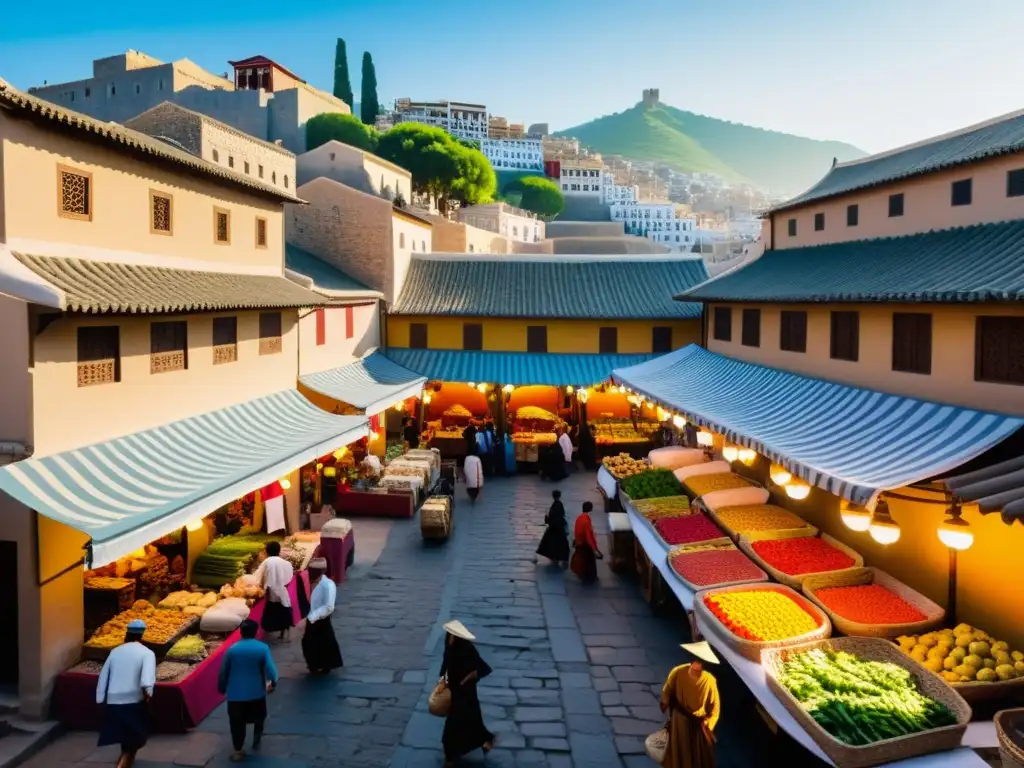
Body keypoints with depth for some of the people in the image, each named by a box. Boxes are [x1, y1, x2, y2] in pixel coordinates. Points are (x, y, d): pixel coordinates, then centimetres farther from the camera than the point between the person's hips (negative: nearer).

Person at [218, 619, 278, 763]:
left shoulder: (232, 649, -8)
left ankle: (238, 751, 16)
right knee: (259, 718, 24)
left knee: (237, 722, 13)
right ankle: (256, 743, 31)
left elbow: (223, 672, -2)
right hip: (256, 692, 0)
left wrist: (222, 688, 14)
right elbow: (270, 668, -14)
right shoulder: (262, 648, -11)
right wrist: (273, 682, 5)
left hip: (235, 693, 0)